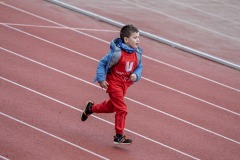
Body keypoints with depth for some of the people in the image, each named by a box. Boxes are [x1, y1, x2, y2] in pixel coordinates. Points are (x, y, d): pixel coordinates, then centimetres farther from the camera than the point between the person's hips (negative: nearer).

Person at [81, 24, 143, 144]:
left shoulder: (137, 53, -4)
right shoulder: (117, 53, -23)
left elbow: (139, 67, 10)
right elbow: (102, 63, -14)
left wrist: (136, 75, -12)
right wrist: (101, 79, -17)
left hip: (125, 84, 8)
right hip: (114, 83, -8)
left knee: (112, 106, 25)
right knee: (121, 109, -11)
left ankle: (91, 108, 51)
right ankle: (119, 136, -3)